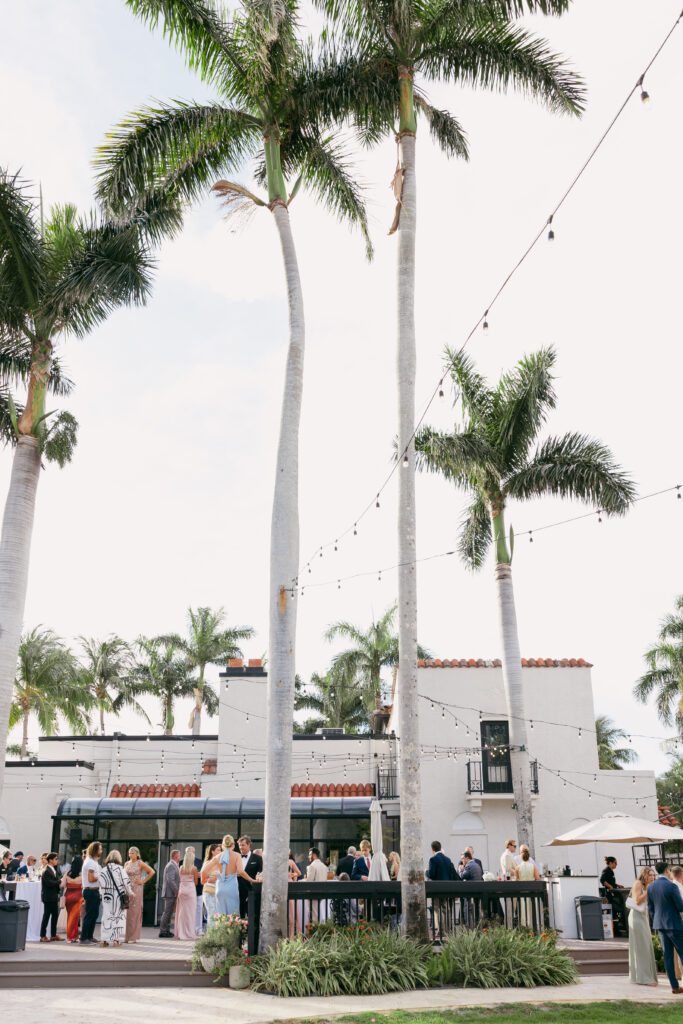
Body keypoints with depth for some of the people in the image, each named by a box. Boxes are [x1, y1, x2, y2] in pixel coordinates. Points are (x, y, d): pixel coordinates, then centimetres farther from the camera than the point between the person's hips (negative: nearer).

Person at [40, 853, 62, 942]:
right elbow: (49, 883, -22)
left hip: (54, 896, 9)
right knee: (46, 916, -2)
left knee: (55, 915, 11)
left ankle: (53, 935, 20)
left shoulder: (55, 870, 13)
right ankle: (43, 936, 6)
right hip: (48, 897, -9)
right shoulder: (46, 871, -14)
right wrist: (60, 881, -18)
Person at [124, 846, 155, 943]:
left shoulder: (140, 863, -4)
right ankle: (127, 936, 13)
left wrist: (143, 881, -6)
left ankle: (133, 937, 3)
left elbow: (152, 872, -5)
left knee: (135, 912, -2)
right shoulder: (127, 863, 10)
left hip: (137, 889, -5)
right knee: (127, 912, 5)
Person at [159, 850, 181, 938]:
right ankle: (163, 931, -3)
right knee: (167, 912, -6)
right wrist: (177, 891, -18)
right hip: (170, 893, -10)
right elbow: (170, 881, -22)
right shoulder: (171, 866, -15)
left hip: (172, 893, 10)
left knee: (169, 913, 14)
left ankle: (166, 931, 19)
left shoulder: (173, 865, 17)